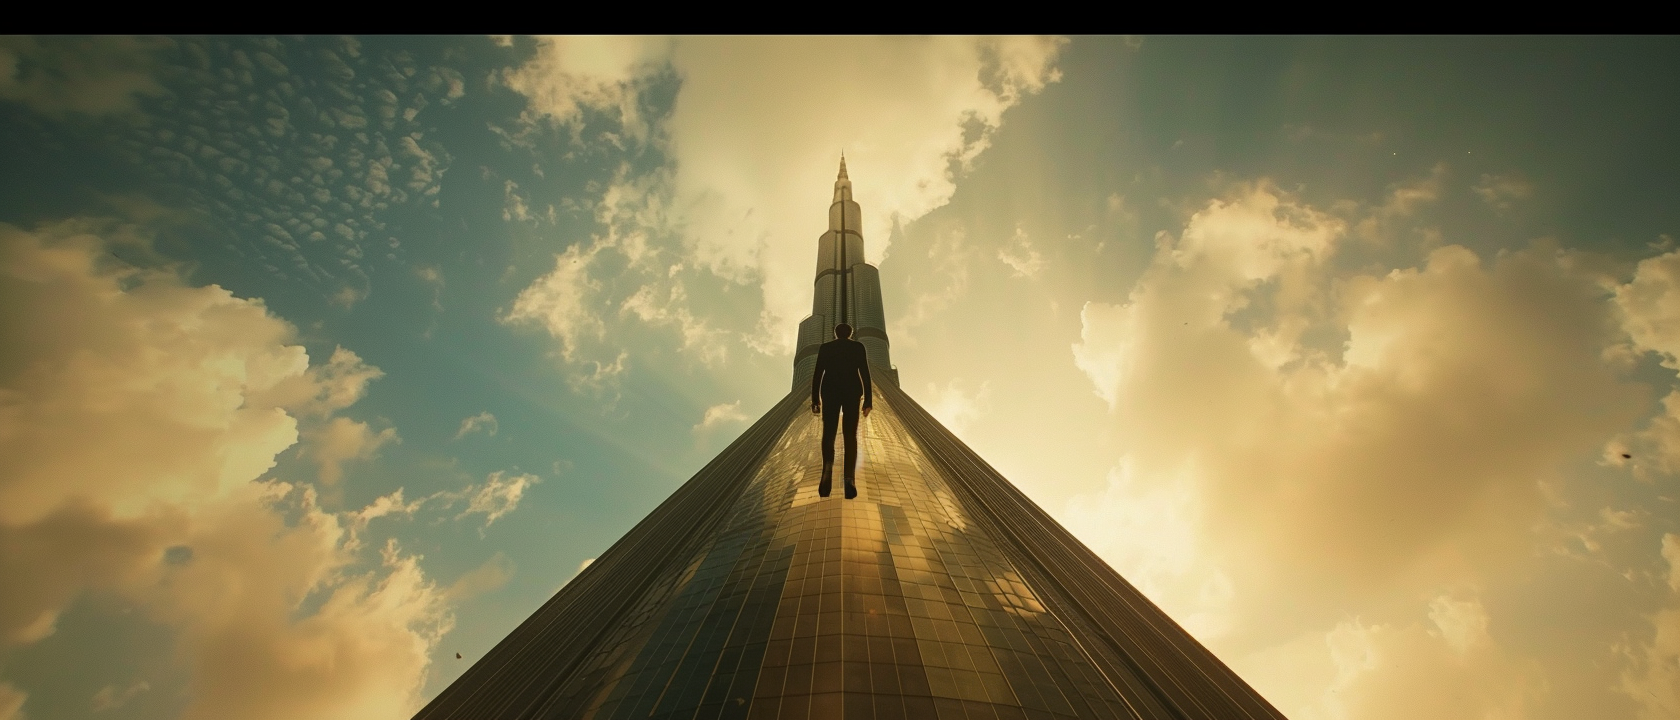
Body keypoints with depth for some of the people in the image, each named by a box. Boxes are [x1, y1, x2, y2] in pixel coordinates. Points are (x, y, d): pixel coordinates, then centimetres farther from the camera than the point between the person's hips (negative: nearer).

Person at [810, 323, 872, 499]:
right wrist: (868, 401, -1)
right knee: (850, 436, 0)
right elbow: (865, 374, -1)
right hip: (852, 393, 0)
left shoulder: (825, 347, 10)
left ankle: (828, 467, -27)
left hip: (830, 393, 0)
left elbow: (817, 375, 4)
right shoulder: (858, 347, 7)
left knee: (828, 434, 3)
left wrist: (815, 401, 6)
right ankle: (850, 479, -17)